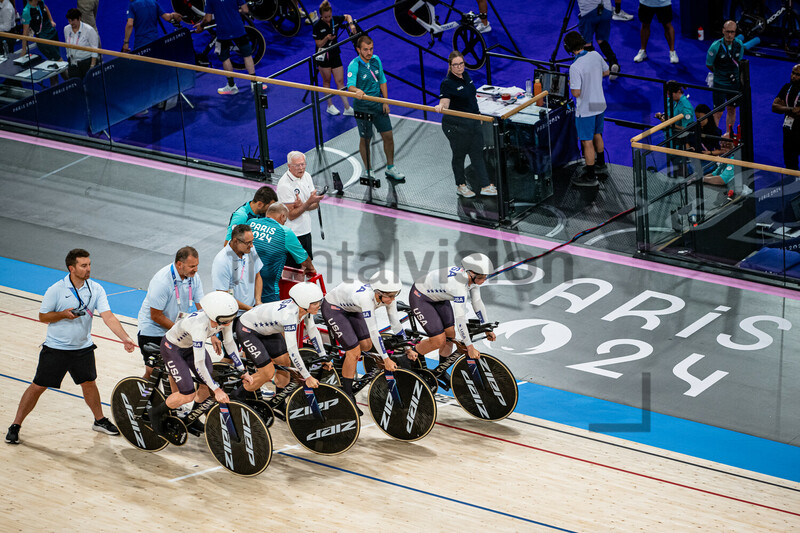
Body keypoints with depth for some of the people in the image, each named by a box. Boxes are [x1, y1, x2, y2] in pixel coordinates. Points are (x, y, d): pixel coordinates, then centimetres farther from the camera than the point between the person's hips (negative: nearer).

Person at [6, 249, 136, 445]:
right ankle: (15, 427, 8)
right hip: (55, 348, -3)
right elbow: (43, 316, -5)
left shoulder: (96, 289, -6)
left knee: (89, 383, 16)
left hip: (83, 348, 3)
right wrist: (63, 314, -23)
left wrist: (125, 338, -26)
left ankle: (100, 421, 37)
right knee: (38, 387, -1)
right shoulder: (56, 290, -15)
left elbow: (108, 316, -14)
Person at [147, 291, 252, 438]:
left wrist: (243, 371, -4)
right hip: (172, 348, -7)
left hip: (191, 345, 7)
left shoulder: (225, 318, -23)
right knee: (188, 395, -14)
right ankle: (156, 413, 12)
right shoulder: (200, 325, -43)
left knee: (207, 388, -1)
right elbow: (199, 364, -38)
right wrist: (217, 390, -32)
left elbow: (229, 343, -5)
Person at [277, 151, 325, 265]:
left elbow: (315, 205, 5)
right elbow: (291, 215, -20)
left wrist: (302, 205, -16)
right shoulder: (284, 185, -20)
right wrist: (309, 202, -29)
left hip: (306, 232, 8)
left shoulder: (306, 176, 4)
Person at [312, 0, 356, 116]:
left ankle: (347, 109, 3)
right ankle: (330, 106, 20)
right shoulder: (317, 26, -15)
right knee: (326, 81, 7)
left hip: (335, 55, 4)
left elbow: (347, 16, 18)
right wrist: (326, 38, -28)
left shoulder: (335, 20, -3)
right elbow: (318, 44, -11)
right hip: (323, 57, -4)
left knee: (340, 81, 3)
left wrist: (351, 24, -2)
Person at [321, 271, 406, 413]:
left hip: (351, 309, 7)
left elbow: (396, 324, -8)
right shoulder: (366, 297, -41)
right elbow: (373, 330, -39)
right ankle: (347, 398, -3)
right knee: (354, 351, -14)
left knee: (367, 345, -5)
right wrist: (386, 359, -36)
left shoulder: (388, 297, -20)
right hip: (333, 308, -7)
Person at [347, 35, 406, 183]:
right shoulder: (354, 65, -18)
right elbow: (350, 85, -30)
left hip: (378, 103, 5)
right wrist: (356, 91, -53)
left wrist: (385, 102, 6)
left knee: (388, 136, 7)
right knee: (365, 139, 6)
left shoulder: (376, 60, -1)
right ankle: (368, 171, 20)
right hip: (362, 106, -5)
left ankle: (390, 168, 23)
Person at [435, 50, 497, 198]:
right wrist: (440, 107, -54)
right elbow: (445, 101, -31)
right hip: (456, 125, -7)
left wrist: (478, 115, 23)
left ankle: (486, 186, 12)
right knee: (459, 155, 8)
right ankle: (461, 186, 23)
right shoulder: (447, 83, -18)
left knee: (477, 154, 9)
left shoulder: (465, 75, 5)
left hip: (474, 122, 7)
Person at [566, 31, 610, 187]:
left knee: (587, 142, 4)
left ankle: (590, 177, 12)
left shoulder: (575, 67, -27)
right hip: (600, 104, 7)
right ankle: (601, 166, 42)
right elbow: (606, 72, 12)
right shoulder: (595, 55, -6)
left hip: (586, 109, -7)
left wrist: (571, 84, -4)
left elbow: (576, 93, -24)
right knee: (597, 135, 26)